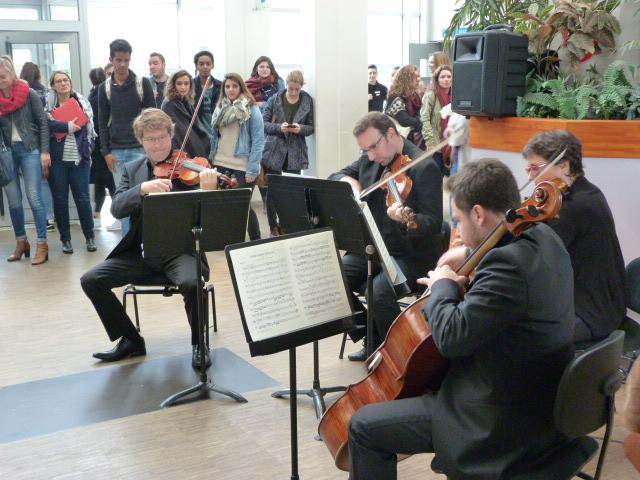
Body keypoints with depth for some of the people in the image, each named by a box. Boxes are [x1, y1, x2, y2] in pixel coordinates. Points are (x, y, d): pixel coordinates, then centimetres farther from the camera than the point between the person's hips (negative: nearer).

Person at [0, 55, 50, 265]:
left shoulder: (29, 94, -3)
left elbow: (43, 122, -1)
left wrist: (44, 151, -6)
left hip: (29, 150, -3)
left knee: (34, 198, -5)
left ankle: (42, 245, -1)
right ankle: (21, 242, 18)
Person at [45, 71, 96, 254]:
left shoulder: (82, 102, 9)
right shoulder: (47, 103, 2)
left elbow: (90, 126, 12)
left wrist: (88, 148, 1)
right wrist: (68, 126, -16)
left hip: (79, 158, 1)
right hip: (57, 159, -1)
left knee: (83, 198, 0)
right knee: (60, 199, 4)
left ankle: (90, 237, 12)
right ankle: (65, 239, 14)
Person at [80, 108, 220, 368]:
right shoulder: (132, 169, 9)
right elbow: (117, 208, -6)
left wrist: (208, 191, -34)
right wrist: (143, 188, -25)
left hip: (180, 250, -4)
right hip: (141, 252, 4)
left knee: (191, 283, -34)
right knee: (91, 280, -11)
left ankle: (199, 344, -6)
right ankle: (130, 340, 7)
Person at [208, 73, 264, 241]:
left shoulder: (252, 110, -7)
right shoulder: (220, 109, 10)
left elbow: (258, 141, -12)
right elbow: (214, 137, 16)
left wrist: (252, 170, -17)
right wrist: (211, 159, 9)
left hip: (242, 167, -5)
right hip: (220, 164, 6)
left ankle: (256, 241, 15)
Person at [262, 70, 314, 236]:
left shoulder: (308, 101, 1)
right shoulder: (274, 100, -2)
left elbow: (311, 127, 4)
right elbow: (264, 123, -3)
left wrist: (300, 128, -17)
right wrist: (279, 127, -20)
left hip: (295, 153, 1)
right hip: (274, 151, -1)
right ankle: (274, 227, 16)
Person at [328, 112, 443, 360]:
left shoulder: (425, 167, -15)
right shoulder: (369, 159, 6)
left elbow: (433, 223, -19)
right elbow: (334, 178, 16)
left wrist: (406, 219, -41)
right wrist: (348, 181, -8)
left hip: (411, 254, -7)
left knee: (379, 293, -31)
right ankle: (373, 340, 8)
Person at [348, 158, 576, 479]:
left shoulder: (508, 261, -29)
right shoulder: (543, 238, 1)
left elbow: (451, 337, -28)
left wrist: (443, 286, -11)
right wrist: (461, 283, 2)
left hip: (504, 422, -10)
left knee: (364, 427, -2)